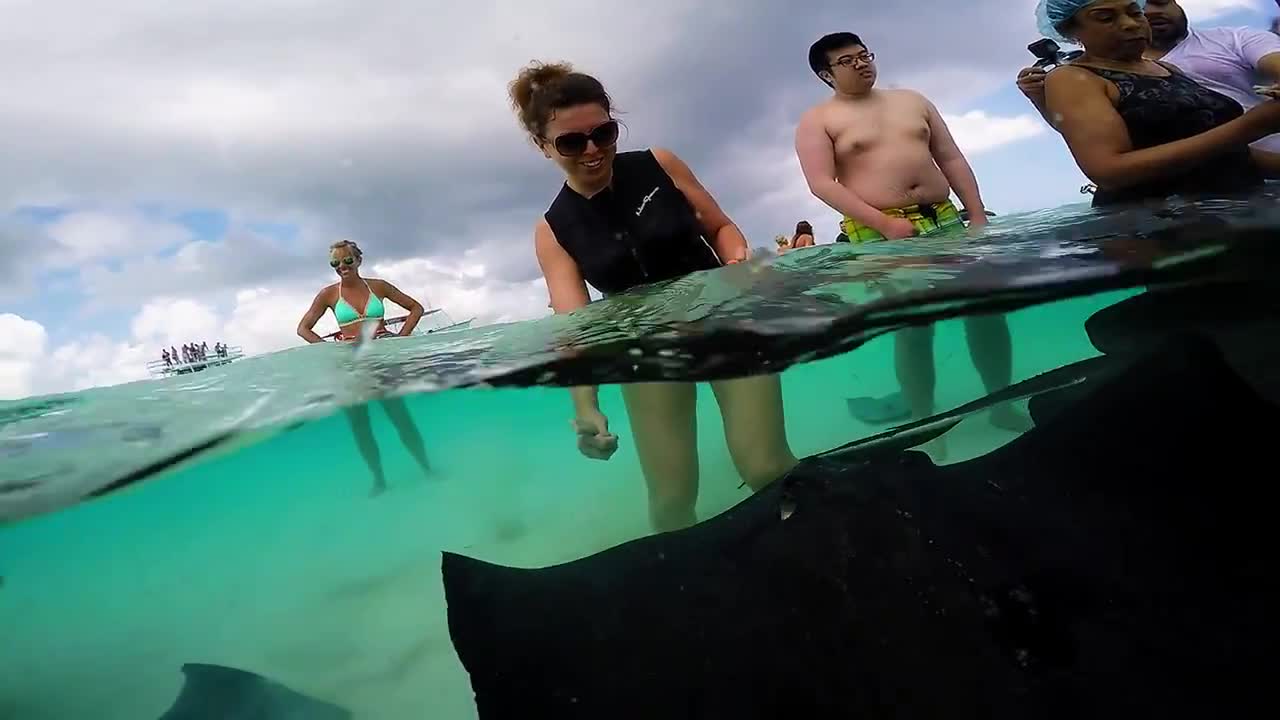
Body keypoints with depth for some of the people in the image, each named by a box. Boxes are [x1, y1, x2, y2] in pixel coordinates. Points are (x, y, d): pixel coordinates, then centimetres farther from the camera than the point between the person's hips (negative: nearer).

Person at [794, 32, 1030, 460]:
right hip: (879, 235, -5)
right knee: (913, 327, -11)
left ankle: (1003, 405, 20)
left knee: (986, 308, 2)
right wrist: (886, 224, -19)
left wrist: (977, 215, 4)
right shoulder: (816, 121, 2)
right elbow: (822, 184, -11)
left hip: (944, 219, 5)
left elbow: (952, 159, 16)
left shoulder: (913, 100, 18)